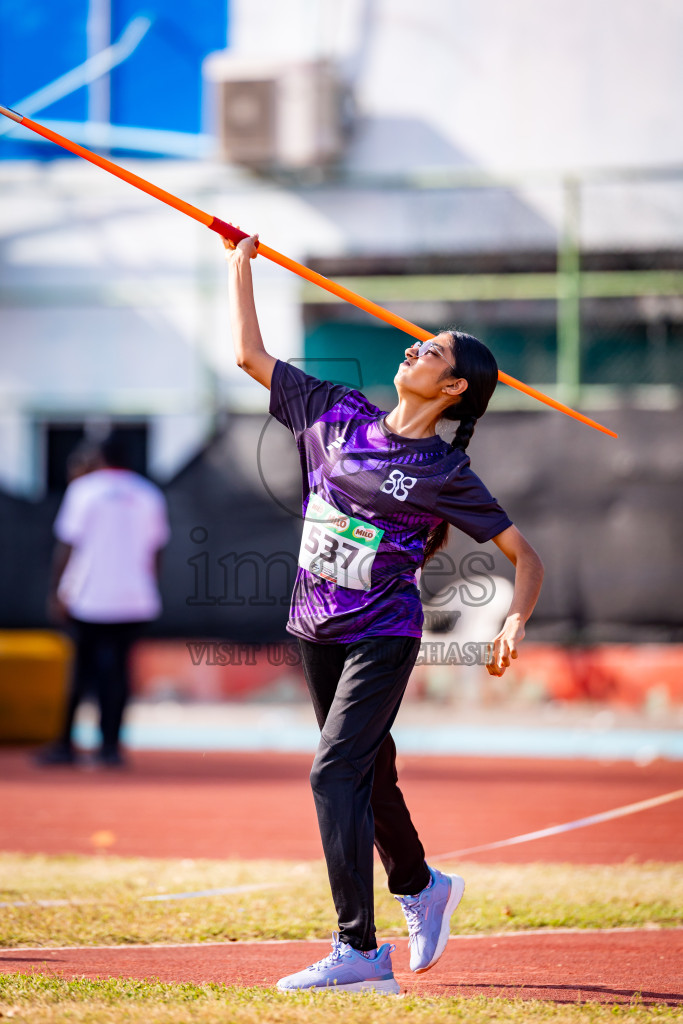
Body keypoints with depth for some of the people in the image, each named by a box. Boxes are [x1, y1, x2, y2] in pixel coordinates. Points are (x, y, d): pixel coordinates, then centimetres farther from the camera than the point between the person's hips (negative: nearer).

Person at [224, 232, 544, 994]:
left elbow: (525, 557, -5)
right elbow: (250, 355, 9)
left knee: (336, 770, -18)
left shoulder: (445, 473, -9)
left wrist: (515, 623, -23)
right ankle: (421, 888, 42)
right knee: (367, 772, 17)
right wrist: (240, 265, 9)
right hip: (317, 630, 5)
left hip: (384, 635, -5)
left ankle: (360, 951, -19)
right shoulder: (337, 414, 3)